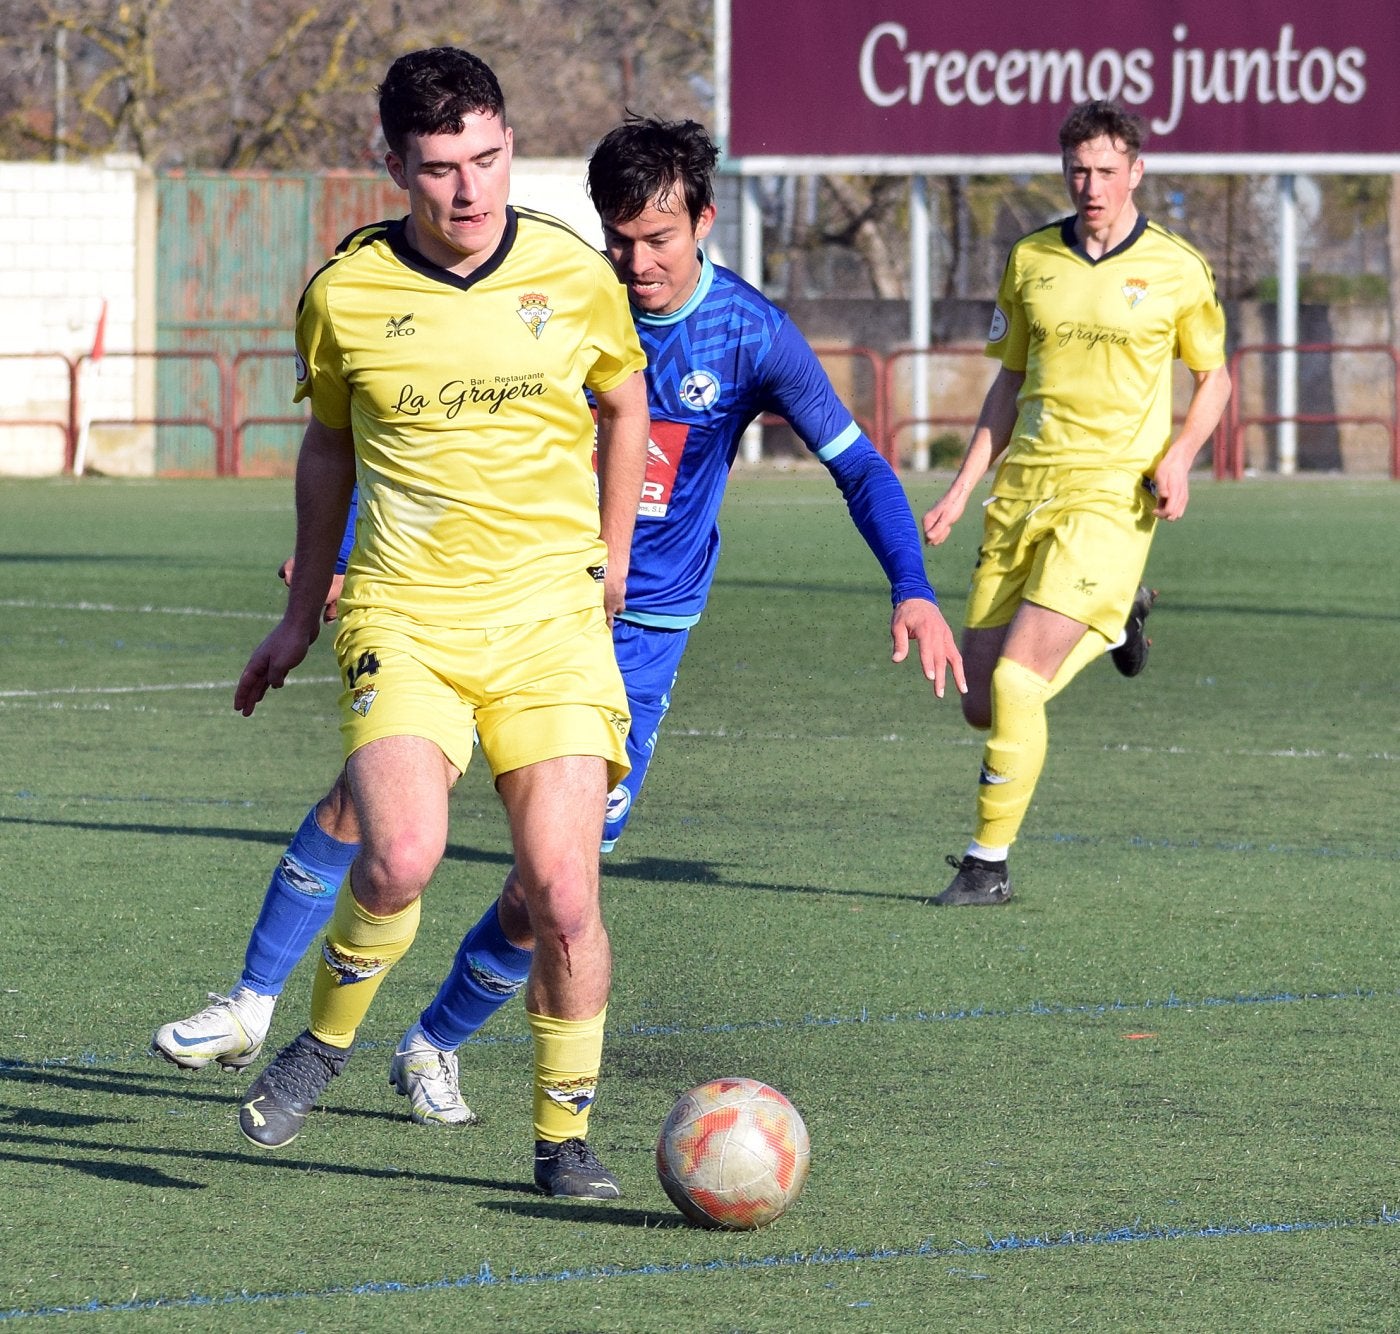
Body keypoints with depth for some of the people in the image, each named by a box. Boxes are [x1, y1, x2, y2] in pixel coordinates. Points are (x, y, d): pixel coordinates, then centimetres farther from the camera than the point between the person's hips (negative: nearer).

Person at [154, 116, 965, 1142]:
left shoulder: (751, 336, -10)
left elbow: (858, 466, -8)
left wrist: (913, 592, -23)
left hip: (641, 630, -1)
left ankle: (434, 1047, 18)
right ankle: (254, 1004, 3)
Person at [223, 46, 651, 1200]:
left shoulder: (574, 275, -1)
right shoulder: (345, 294, -1)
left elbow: (626, 402, 19)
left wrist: (612, 561, 24)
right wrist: (303, 611, 23)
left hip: (551, 620, 1)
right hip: (405, 618, -1)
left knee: (562, 893, -9)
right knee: (401, 858, -24)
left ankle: (564, 1137, 10)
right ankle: (328, 1039, 5)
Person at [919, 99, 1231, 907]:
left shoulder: (1177, 269, -1)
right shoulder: (1032, 259, 8)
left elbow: (1215, 377, 10)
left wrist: (1179, 457, -8)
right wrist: (962, 492, 11)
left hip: (1110, 499, -5)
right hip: (1021, 496, 5)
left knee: (1014, 680, -18)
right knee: (984, 707, 4)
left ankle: (990, 864, -4)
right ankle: (1114, 620, 33)